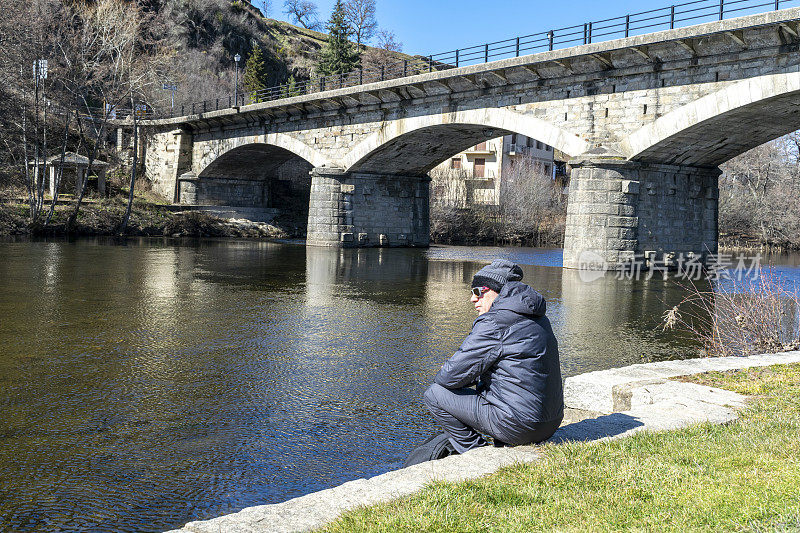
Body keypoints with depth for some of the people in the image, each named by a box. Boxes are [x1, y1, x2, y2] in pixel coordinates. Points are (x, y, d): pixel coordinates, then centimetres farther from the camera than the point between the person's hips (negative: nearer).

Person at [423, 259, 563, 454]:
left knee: (434, 394, 0)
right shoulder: (538, 319, 12)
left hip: (518, 426, -9)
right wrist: (476, 378, 18)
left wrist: (440, 380, 9)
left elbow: (452, 375, -13)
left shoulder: (494, 323, -16)